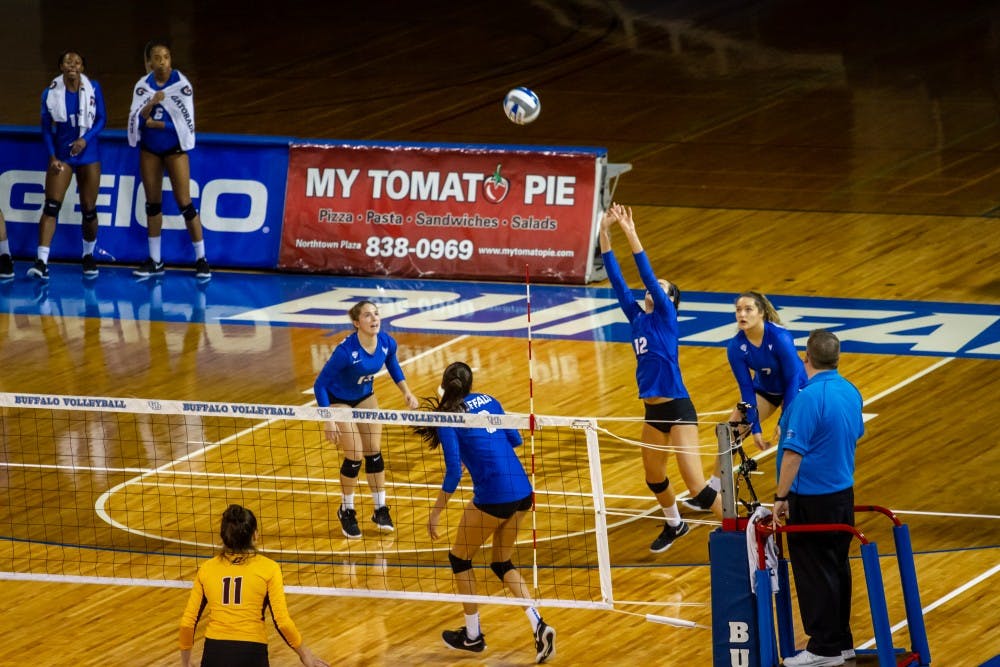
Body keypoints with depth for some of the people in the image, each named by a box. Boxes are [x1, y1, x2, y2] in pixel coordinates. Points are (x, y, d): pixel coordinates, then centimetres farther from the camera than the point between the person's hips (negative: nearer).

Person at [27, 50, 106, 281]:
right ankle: (41, 262, -20)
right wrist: (52, 156, -7)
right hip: (61, 155, -1)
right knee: (51, 206, -13)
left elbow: (101, 119, 0)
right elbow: (46, 128, 3)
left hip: (88, 154, 1)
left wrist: (85, 139, -16)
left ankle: (89, 256, 28)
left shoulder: (92, 88, -2)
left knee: (88, 209, 6)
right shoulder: (50, 93, -2)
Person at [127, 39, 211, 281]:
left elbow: (186, 122, -13)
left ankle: (201, 259, 1)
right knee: (152, 203, 10)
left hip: (175, 148, -4)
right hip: (149, 149, 4)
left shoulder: (181, 84, -11)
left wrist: (156, 124, -13)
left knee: (184, 203, -7)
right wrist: (151, 103, -25)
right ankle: (155, 261, 19)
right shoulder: (143, 85, -1)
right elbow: (136, 118, -8)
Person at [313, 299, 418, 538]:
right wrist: (329, 420, -33)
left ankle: (380, 510, 18)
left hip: (365, 396, 5)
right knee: (354, 457, -6)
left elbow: (392, 364, 7)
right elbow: (320, 384, -28)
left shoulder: (387, 343, -19)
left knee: (374, 453, 4)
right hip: (339, 400, -5)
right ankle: (346, 512, 15)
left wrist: (406, 391, -2)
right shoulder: (346, 350, -36)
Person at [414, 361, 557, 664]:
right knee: (502, 564, 22)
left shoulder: (448, 419, -6)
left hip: (493, 498, -6)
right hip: (523, 492, 6)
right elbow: (515, 439, 19)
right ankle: (538, 625, 3)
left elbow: (453, 472, -12)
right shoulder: (488, 401, 11)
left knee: (460, 558, 18)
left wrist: (435, 513, -5)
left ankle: (472, 636, 27)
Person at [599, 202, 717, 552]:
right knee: (654, 477, 23)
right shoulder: (637, 317, 10)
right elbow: (616, 278, 7)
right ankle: (675, 525, 47)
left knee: (696, 484, -14)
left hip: (678, 409, -8)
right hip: (653, 411, 8)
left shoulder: (665, 316, -7)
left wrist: (630, 234, -21)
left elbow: (647, 274, -18)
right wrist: (604, 233, 0)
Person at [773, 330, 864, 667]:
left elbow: (794, 452, -23)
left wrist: (782, 497, -16)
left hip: (811, 500, -8)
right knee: (837, 568, 16)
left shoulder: (809, 398, -22)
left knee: (814, 572, 0)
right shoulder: (851, 392, 3)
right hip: (842, 492, 8)